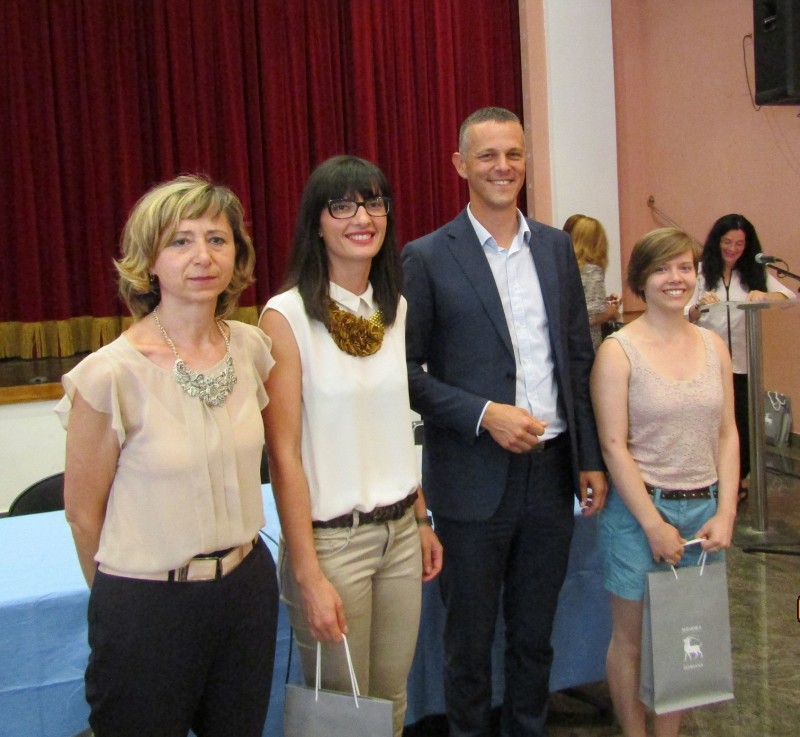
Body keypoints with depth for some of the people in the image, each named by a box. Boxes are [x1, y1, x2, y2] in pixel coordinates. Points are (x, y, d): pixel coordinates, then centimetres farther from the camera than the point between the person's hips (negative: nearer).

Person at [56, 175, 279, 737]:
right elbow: (84, 512, -6)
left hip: (248, 583, 5)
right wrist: (122, 594, 6)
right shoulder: (109, 374, -18)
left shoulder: (250, 347, -4)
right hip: (149, 604, -4)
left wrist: (235, 554, 15)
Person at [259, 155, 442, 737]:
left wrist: (422, 519, 13)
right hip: (332, 539, -5)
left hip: (400, 532, 5)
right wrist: (309, 576, -16)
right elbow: (284, 454, -15)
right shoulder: (288, 316, -14)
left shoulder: (395, 308, 5)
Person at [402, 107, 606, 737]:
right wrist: (485, 414, -19)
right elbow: (407, 370, -8)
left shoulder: (556, 247, 6)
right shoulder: (428, 257, -7)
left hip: (552, 470, 4)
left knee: (535, 633, 20)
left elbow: (580, 358, 9)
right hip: (474, 478, -4)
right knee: (470, 638, 14)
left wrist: (592, 459, 7)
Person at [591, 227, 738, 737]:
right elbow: (614, 446, -12)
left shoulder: (714, 346, 5)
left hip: (704, 508, 5)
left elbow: (727, 434, 6)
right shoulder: (619, 351, -9)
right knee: (633, 637, 9)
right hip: (641, 506, -4)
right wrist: (654, 525, -14)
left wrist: (725, 513, -3)